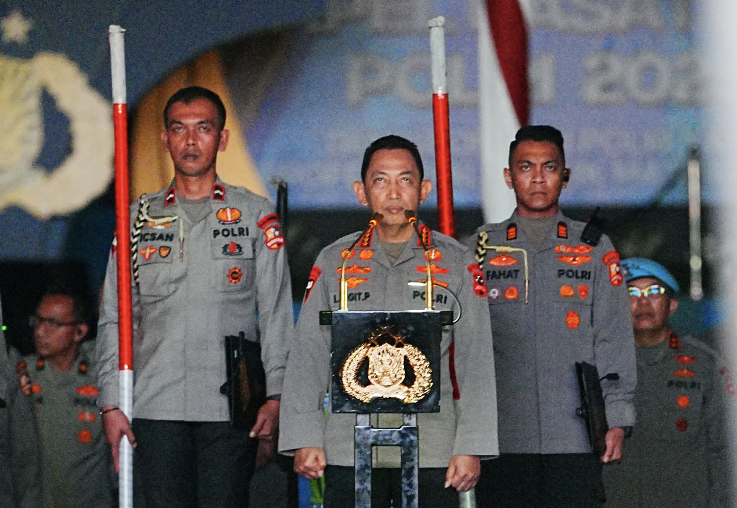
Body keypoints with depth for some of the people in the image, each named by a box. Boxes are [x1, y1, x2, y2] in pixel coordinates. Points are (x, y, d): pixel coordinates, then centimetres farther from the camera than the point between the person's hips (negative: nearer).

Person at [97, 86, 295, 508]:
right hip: (155, 406, 2)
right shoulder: (140, 218, 13)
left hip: (231, 406, -2)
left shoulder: (256, 215, 9)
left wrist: (275, 395, -4)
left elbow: (276, 314, 6)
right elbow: (114, 318, 13)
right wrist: (111, 403, 4)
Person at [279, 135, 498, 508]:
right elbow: (308, 355, 9)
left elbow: (476, 361, 4)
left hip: (432, 452, -1)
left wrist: (471, 448, -4)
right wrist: (305, 439, 0)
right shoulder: (333, 263, 11)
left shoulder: (456, 263, 8)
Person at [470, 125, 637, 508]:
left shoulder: (595, 251, 10)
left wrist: (617, 421, -1)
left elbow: (614, 342, 7)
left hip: (576, 437, 0)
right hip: (501, 439, 0)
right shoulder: (481, 249, 10)